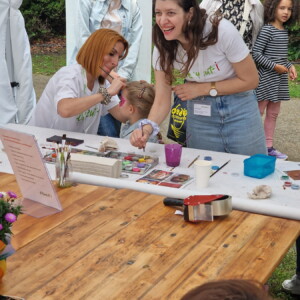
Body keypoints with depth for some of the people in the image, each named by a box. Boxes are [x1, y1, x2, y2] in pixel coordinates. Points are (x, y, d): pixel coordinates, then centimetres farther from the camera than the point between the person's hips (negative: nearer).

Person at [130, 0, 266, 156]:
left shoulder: (221, 31, -25)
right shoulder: (163, 47, -13)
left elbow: (250, 80, -16)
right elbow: (162, 101, -12)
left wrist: (202, 89, -19)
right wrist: (147, 128, -32)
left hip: (239, 109, -2)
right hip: (199, 113, 3)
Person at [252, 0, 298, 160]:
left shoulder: (284, 31, 10)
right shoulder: (267, 30, -14)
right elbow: (256, 53, -18)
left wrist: (290, 66, 3)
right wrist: (274, 66, -17)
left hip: (280, 79, 8)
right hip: (266, 78, -8)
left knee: (273, 113, 12)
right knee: (258, 111, -2)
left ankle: (269, 147, 21)